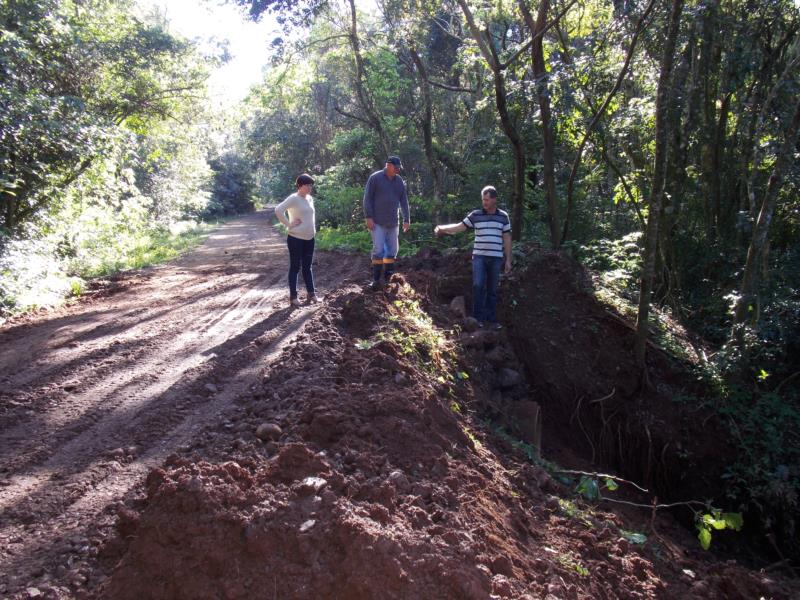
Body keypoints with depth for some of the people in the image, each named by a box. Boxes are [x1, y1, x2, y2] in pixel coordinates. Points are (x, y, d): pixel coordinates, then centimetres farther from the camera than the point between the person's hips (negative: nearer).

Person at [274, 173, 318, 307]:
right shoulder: (293, 199, -14)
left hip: (309, 239, 7)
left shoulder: (310, 199, 10)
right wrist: (289, 224, -20)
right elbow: (278, 210, -26)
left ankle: (311, 294, 21)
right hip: (296, 239, -7)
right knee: (295, 267, 1)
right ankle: (293, 296, 9)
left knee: (307, 267, 13)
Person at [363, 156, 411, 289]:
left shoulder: (399, 181, 10)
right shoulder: (375, 178, -4)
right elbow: (367, 198, -6)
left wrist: (406, 219, 10)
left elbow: (404, 201, 14)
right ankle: (376, 280, -4)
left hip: (393, 222, 5)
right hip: (377, 222, -5)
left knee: (392, 250, 6)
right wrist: (368, 217, -13)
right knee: (378, 250, -9)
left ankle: (389, 277, 15)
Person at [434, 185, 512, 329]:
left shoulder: (503, 216, 6)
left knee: (492, 290, 6)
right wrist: (441, 228, -10)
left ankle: (491, 320, 13)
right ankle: (478, 318, -6)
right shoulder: (475, 215, 3)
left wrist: (508, 259, 6)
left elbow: (507, 238, 8)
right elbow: (459, 227, 4)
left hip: (496, 258, 1)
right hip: (479, 256, -1)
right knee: (478, 286, -13)